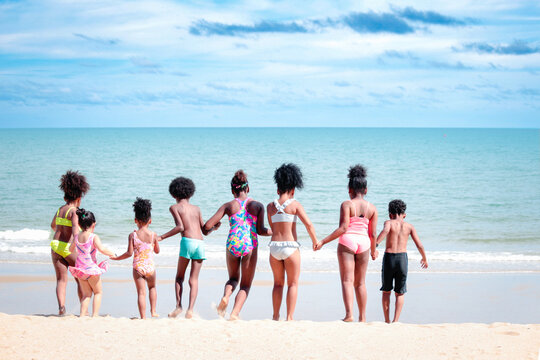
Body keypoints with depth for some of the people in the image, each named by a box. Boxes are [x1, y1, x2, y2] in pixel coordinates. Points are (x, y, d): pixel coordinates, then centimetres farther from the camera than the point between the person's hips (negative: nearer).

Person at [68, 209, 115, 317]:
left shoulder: (77, 237, 4)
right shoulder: (94, 237, -14)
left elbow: (71, 249, 19)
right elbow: (101, 249, -27)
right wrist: (112, 254, -11)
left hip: (80, 268, 5)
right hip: (91, 268, -5)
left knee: (86, 294, 16)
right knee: (98, 292, 11)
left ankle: (82, 314, 5)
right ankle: (95, 315, 2)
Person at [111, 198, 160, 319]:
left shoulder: (133, 235, -7)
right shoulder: (153, 235, -4)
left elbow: (129, 253, -10)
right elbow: (157, 251, 8)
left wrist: (117, 258, 3)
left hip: (138, 267, -1)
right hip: (150, 266, 1)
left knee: (141, 292, 0)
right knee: (152, 287, 27)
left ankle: (143, 317, -4)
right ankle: (153, 311, 26)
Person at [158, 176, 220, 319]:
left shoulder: (174, 207, 9)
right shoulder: (196, 209, 22)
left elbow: (180, 227, -8)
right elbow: (205, 231, 20)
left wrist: (161, 237, -6)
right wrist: (214, 227, 40)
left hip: (187, 242, -3)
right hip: (200, 243, 4)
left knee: (179, 277, 12)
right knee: (194, 280, 4)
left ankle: (178, 306, 0)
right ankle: (190, 310, -9)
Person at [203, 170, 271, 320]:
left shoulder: (228, 205, 5)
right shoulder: (258, 205, 5)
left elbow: (208, 225, -1)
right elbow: (260, 230, -3)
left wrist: (212, 227, 22)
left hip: (232, 244, 1)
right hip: (250, 245, -1)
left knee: (233, 278, 25)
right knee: (245, 285, 11)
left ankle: (226, 296, -7)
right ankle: (235, 313, -9)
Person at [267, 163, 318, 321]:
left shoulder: (270, 206, 7)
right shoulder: (295, 204, -4)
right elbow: (309, 224, -9)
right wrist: (315, 241, 3)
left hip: (274, 246, 4)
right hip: (290, 246, -4)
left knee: (278, 283, 16)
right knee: (293, 284, 5)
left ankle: (275, 316, 15)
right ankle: (289, 317, -1)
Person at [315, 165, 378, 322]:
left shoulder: (346, 204, -5)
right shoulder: (372, 208, 6)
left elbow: (343, 228, -15)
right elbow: (373, 234, 5)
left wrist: (323, 241, -13)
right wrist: (373, 250, 21)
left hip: (347, 240, -4)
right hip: (364, 243, 4)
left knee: (347, 280, -5)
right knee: (360, 282, 13)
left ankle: (349, 314, -20)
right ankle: (362, 317, 15)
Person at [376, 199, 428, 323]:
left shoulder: (389, 223, 4)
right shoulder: (409, 226, 11)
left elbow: (385, 230, -20)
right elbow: (419, 245, 8)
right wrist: (424, 259, 26)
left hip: (389, 257, -1)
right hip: (402, 258, 1)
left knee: (386, 291, 16)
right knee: (400, 293, 13)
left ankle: (387, 321, 16)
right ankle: (396, 321, 1)